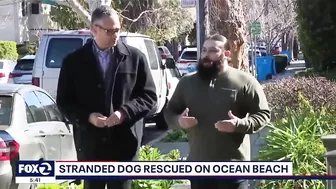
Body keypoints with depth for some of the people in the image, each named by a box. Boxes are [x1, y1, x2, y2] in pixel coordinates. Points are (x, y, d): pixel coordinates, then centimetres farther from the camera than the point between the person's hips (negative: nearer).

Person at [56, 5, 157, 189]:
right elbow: (64, 100, 5)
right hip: (90, 144, 1)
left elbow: (149, 96, 3)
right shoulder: (74, 61, 3)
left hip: (124, 143, 0)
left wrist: (125, 112, -14)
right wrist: (87, 117, -13)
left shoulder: (135, 57, 3)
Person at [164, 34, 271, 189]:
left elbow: (263, 113, -2)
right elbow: (170, 111, 15)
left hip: (233, 166, -4)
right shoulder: (187, 82, 9)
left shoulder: (244, 81, -3)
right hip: (198, 165, 4)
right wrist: (179, 121, -9)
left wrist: (239, 124, -21)